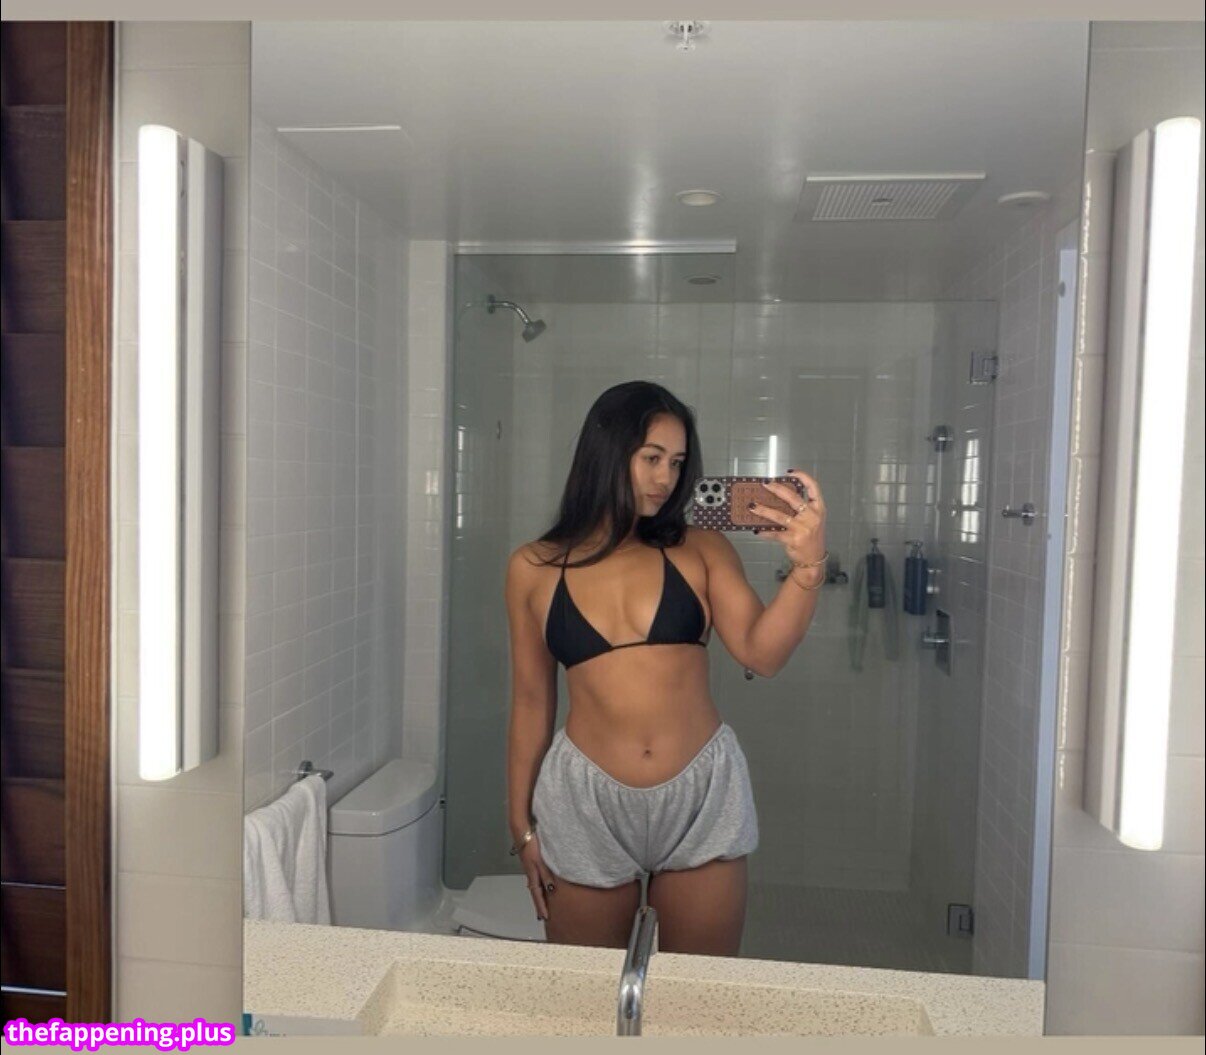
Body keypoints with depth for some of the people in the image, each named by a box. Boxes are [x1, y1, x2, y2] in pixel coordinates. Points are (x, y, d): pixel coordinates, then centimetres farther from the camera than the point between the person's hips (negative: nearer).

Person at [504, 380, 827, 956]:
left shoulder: (700, 551, -1)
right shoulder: (534, 568, -1)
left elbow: (761, 652, -13)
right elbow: (531, 703, 5)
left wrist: (807, 567, -29)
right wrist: (522, 825, 8)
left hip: (702, 797, 0)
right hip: (585, 801, 0)